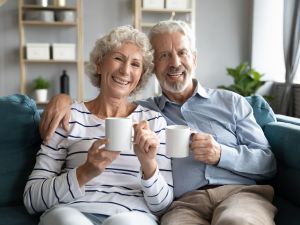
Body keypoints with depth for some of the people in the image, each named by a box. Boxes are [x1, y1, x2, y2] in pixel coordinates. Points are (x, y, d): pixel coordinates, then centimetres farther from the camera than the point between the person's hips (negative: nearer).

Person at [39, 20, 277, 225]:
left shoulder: (231, 102, 16)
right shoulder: (140, 111, 19)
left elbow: (268, 164, 12)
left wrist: (221, 154, -6)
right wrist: (64, 98, 1)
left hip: (239, 191, 1)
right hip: (185, 202, 0)